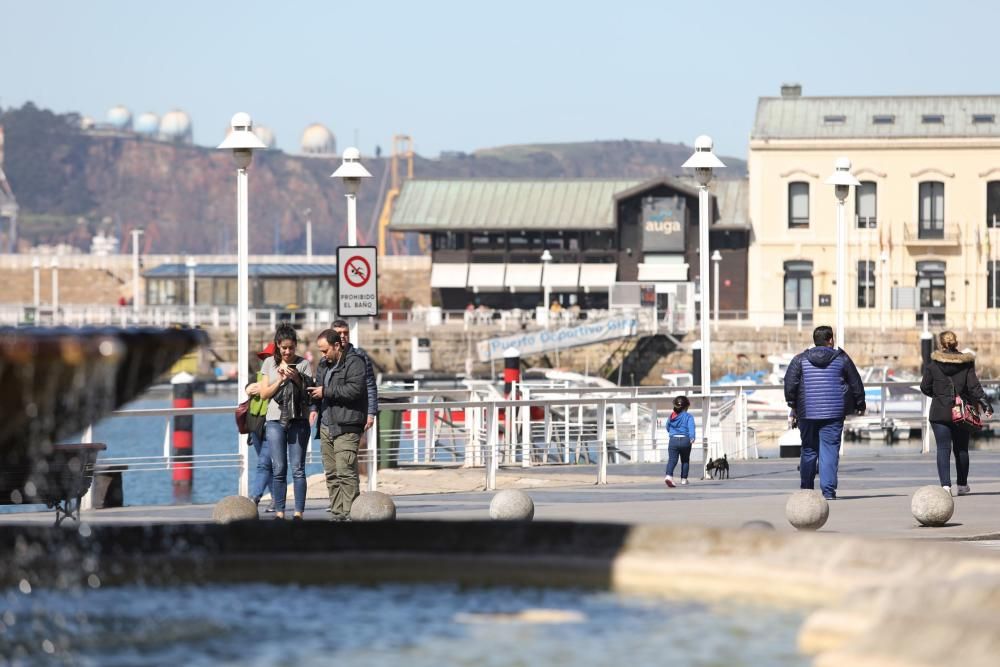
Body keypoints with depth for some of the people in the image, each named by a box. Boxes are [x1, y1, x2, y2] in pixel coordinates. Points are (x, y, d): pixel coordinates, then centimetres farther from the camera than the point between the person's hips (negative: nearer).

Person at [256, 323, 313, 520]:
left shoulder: (303, 364, 4)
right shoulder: (270, 363, 9)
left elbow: (310, 393, 1)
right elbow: (264, 393, 5)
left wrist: (296, 379, -14)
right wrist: (281, 379, -8)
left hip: (298, 420, -1)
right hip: (275, 420, 1)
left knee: (298, 468, -4)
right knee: (279, 469, -1)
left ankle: (299, 512, -4)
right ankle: (279, 512, 2)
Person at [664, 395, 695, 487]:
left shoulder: (671, 416, 12)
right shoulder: (688, 416, -1)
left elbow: (667, 427, 26)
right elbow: (691, 426, -17)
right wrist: (692, 437, -29)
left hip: (673, 440, 2)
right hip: (685, 440, -2)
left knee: (672, 460, -9)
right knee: (685, 461, 18)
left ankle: (669, 476, -33)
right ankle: (683, 479, 22)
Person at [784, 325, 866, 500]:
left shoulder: (800, 359, 4)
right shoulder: (842, 359, 3)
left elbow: (790, 382, -2)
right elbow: (856, 383, 10)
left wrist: (793, 405, 9)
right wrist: (860, 404, 24)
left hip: (807, 413, 2)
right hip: (833, 413, -2)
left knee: (808, 450, 12)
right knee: (830, 450, -3)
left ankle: (806, 489, 17)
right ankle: (828, 490, -11)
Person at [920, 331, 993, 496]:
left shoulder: (932, 366, -5)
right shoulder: (966, 364, -1)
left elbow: (925, 387, 3)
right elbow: (974, 386, -7)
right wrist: (986, 404, -7)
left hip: (940, 413, -2)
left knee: (943, 448, -3)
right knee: (961, 449, 15)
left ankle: (945, 484, -17)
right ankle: (962, 484, 24)